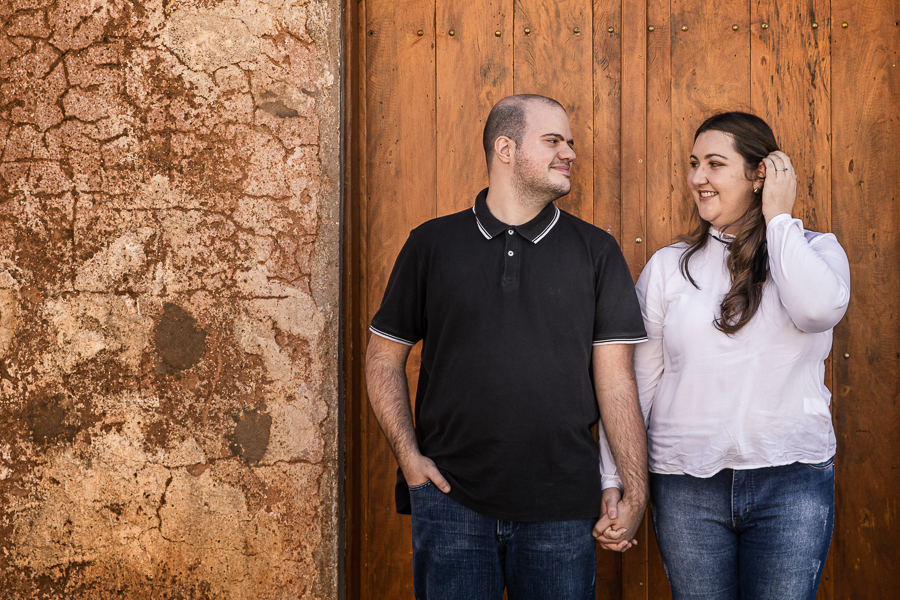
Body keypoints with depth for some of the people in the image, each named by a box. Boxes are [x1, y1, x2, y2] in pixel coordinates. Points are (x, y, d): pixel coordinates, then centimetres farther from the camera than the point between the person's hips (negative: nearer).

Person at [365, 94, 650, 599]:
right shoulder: (432, 244, 6)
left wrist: (635, 491, -3)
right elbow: (384, 356, 10)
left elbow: (616, 379, 3)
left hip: (562, 506, 0)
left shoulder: (596, 251, 6)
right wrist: (409, 456, -2)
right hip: (450, 498, 0)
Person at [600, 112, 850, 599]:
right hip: (686, 485, 1)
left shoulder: (816, 250, 5)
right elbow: (634, 381, 6)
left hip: (791, 480, -1)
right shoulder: (667, 267, 6)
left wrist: (777, 217, -7)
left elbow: (819, 308, -20)